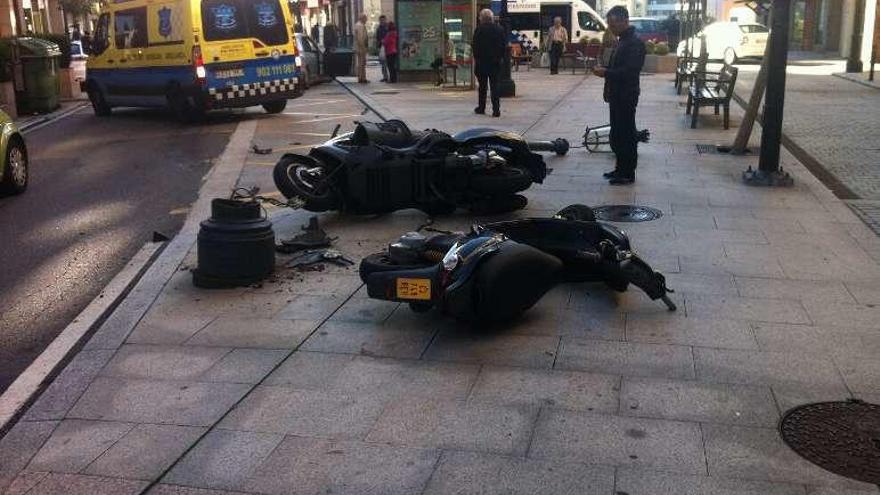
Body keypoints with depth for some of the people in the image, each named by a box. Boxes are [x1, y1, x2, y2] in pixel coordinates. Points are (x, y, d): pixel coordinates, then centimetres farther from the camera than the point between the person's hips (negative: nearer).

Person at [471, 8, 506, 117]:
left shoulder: (479, 30, -10)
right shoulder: (499, 29, 1)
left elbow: (475, 46, -10)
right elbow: (504, 45, 4)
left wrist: (476, 57, 3)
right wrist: (499, 56, 11)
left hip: (482, 62, -2)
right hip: (495, 62, 2)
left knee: (482, 86, 10)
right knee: (494, 86, 4)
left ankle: (481, 107, 18)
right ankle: (496, 110, -4)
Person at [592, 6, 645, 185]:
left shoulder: (635, 43, -17)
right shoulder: (623, 40, 15)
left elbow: (629, 71, -25)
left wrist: (606, 73, -23)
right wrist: (605, 69, 9)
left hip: (626, 97, -10)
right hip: (617, 95, 10)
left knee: (626, 135, -3)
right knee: (617, 134, 15)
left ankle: (628, 174, 4)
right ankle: (621, 169, 25)